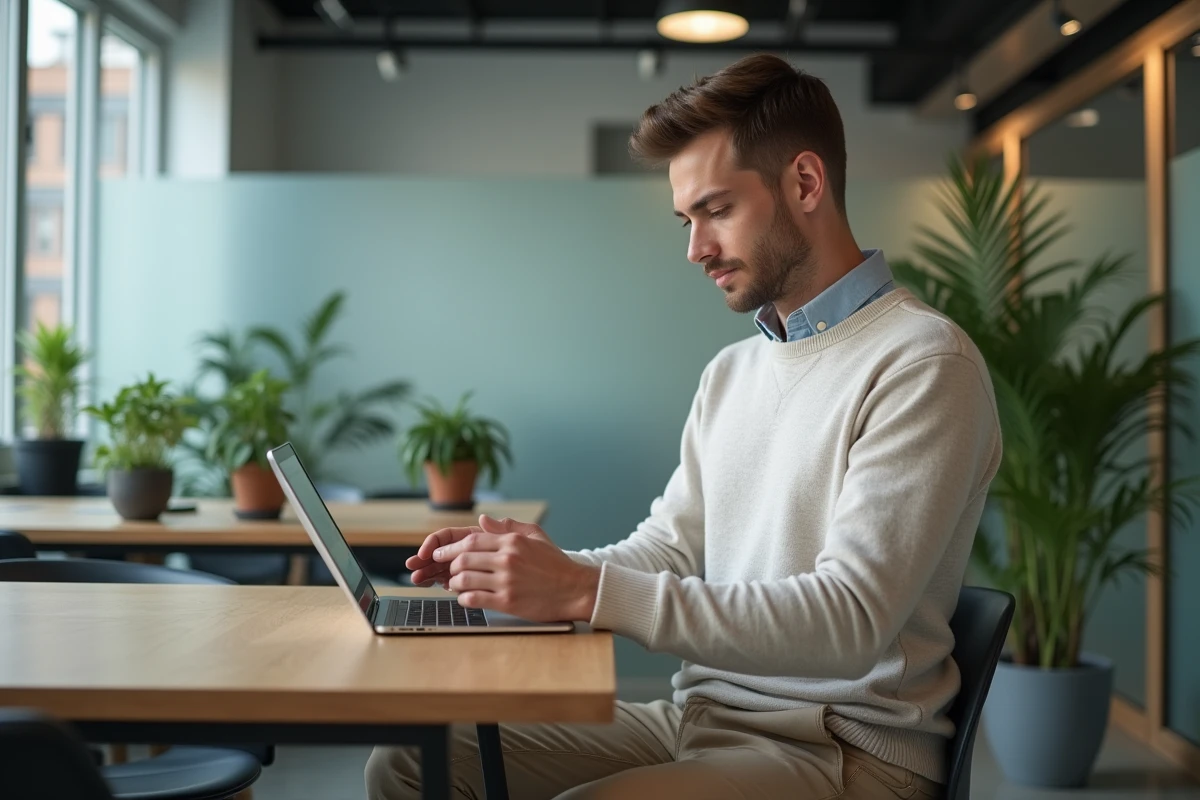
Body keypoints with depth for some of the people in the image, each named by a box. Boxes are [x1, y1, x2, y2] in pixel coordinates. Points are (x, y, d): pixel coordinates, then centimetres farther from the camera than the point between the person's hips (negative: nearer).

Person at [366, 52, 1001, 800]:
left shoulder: (923, 366, -14)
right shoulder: (731, 372, 15)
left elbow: (851, 619, -22)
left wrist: (588, 591, -26)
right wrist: (546, 568, -6)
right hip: (702, 713, 8)